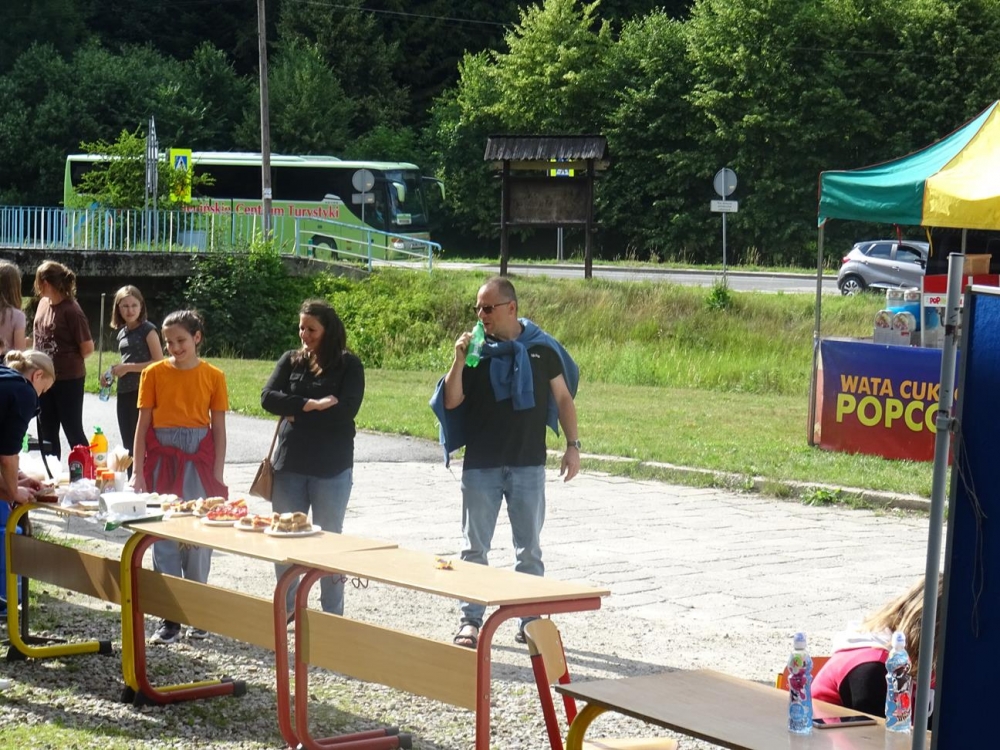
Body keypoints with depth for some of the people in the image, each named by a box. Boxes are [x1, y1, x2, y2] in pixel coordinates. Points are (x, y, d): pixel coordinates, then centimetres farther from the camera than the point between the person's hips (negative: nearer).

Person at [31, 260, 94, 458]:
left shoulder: (71, 310, -18)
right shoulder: (43, 303, 4)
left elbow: (88, 348, -14)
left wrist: (69, 361, 1)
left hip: (68, 380, -7)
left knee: (73, 430, 1)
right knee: (46, 431, 14)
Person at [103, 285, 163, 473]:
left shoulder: (148, 330, -7)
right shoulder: (122, 333, 15)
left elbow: (159, 363, -13)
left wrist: (128, 368, -14)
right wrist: (113, 373, 8)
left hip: (142, 392, -8)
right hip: (124, 393, 8)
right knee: (128, 445, 10)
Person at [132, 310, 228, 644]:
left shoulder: (213, 376, 1)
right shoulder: (154, 374, 2)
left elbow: (219, 429, 3)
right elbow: (143, 424, 3)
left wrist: (217, 475, -2)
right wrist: (139, 471, -4)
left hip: (199, 460, 0)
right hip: (163, 459, 0)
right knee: (164, 538, 0)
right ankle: (169, 617, 4)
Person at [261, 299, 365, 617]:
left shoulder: (348, 365, -2)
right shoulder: (290, 361, 8)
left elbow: (347, 409, -15)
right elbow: (268, 397, -6)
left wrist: (298, 413, -11)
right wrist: (312, 405, -17)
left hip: (331, 468, -3)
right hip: (290, 463, 3)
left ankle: (333, 614, 13)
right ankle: (284, 608, 21)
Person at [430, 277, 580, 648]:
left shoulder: (542, 347, 0)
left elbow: (563, 397, 7)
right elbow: (451, 402, -3)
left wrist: (573, 445, 2)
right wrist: (458, 362, -17)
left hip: (528, 464, 0)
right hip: (481, 465, 0)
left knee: (530, 549, 8)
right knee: (475, 548, 4)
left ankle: (531, 621, 17)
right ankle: (470, 620, 12)